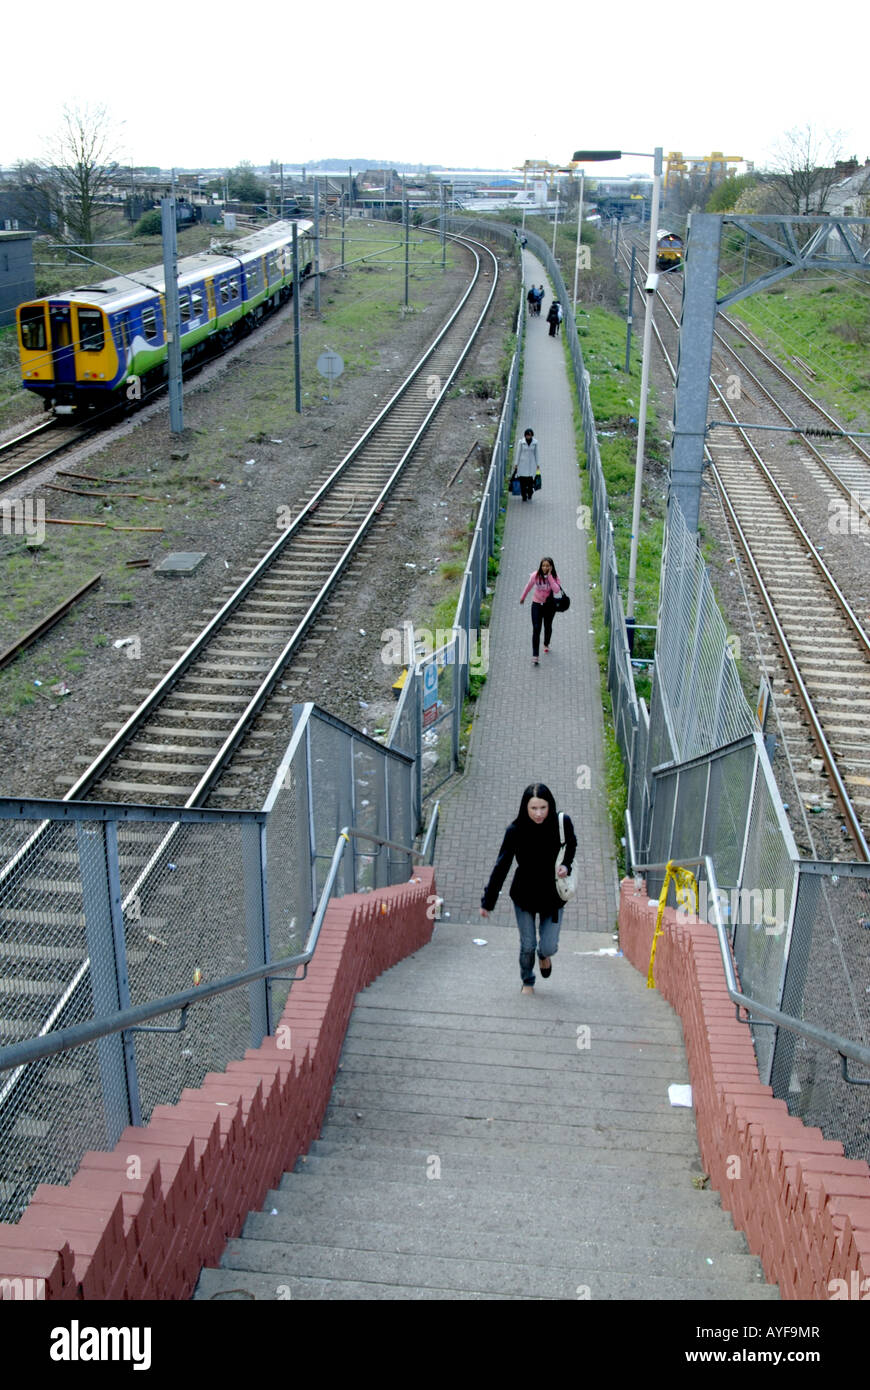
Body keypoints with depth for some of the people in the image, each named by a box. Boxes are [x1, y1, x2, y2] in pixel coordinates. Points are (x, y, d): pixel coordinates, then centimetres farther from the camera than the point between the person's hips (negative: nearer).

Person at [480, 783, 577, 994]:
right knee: (527, 946, 2)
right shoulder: (515, 831, -19)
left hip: (552, 895, 1)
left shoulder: (561, 823, -16)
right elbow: (501, 867, -11)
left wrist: (566, 865, -12)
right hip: (524, 895, -1)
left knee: (549, 947, -4)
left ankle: (544, 955, 35)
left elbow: (571, 845, 8)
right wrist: (487, 902, -9)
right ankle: (527, 982, 33)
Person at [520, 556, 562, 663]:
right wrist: (523, 597, 20)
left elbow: (557, 590, -30)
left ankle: (546, 645, 52)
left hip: (549, 605, 1)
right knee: (536, 629, -11)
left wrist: (549, 576, -31)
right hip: (537, 604, -1)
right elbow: (529, 586, 7)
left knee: (548, 627, 21)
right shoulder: (535, 575, -12)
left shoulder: (554, 577, -13)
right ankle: (535, 656, -13)